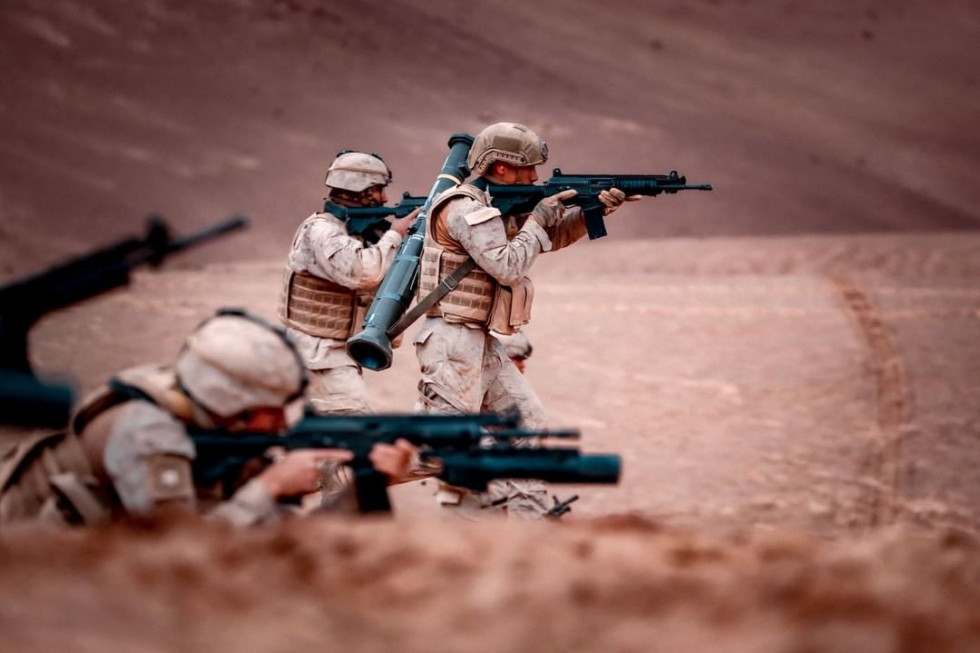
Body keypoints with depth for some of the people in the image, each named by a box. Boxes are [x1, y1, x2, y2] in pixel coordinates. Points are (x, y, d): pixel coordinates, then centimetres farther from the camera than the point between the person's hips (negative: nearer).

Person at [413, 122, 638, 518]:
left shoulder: (501, 207, 13)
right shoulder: (464, 209, -17)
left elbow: (552, 237, 19)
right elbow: (507, 267, -24)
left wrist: (596, 209, 3)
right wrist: (538, 219, -11)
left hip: (481, 342, 10)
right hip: (453, 342, -10)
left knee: (526, 418, 12)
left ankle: (530, 512, 18)